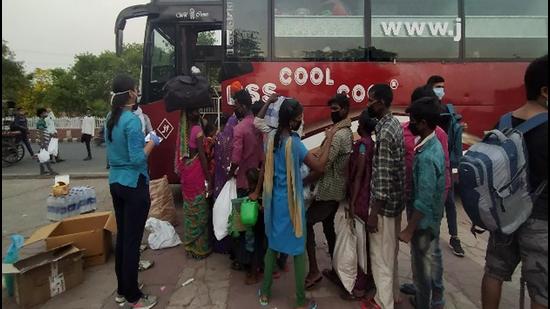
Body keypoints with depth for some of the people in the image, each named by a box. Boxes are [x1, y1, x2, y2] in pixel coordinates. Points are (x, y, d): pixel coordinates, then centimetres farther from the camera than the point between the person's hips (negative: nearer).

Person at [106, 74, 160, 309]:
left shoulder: (110, 119, 8)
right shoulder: (132, 120, -18)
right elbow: (138, 159, -21)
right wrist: (152, 142, -6)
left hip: (115, 182, 9)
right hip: (134, 185, -8)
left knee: (122, 236, 16)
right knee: (132, 240, 1)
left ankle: (122, 290, 29)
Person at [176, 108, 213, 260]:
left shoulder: (183, 130, 7)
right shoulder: (198, 129, -15)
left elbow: (181, 152, 9)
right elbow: (202, 155, -17)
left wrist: (181, 172, 16)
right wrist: (209, 178, -13)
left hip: (185, 171, 7)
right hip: (196, 171, -7)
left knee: (189, 208, 16)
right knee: (200, 209, 2)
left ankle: (190, 244, 28)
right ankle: (201, 247, 12)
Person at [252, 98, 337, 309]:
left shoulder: (271, 138, 0)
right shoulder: (294, 143, -21)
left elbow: (264, 168, 9)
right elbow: (319, 166, -19)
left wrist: (257, 192, 20)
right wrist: (329, 140, -10)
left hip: (273, 199, 7)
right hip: (291, 201, -7)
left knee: (273, 244, 19)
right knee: (298, 249, 7)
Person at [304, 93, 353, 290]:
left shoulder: (338, 135, -20)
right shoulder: (347, 132, 12)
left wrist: (302, 182, -16)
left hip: (329, 189, -10)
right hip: (337, 189, 10)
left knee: (305, 223, -1)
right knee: (328, 227, 18)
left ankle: (314, 271, 4)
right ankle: (336, 270, 27)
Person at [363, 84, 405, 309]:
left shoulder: (385, 132, -22)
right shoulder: (394, 124, 8)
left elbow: (383, 176, -24)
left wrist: (374, 212, -19)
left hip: (384, 203, -10)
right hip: (395, 200, 10)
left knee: (380, 256, 5)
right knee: (390, 252, 22)